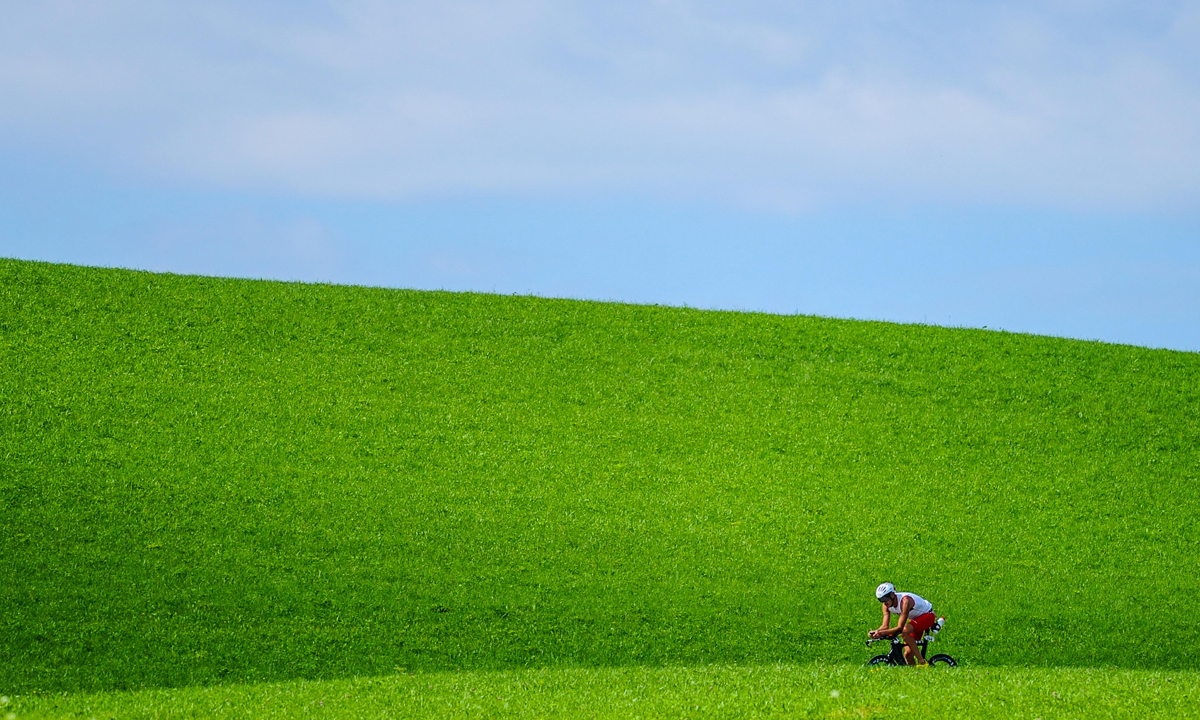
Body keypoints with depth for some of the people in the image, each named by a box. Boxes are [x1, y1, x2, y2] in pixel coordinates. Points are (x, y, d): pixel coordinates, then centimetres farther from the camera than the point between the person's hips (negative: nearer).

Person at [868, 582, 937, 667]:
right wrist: (876, 632, -32)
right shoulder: (887, 605, -11)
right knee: (908, 654, -2)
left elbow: (900, 628, -36)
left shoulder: (905, 601, -34)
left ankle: (922, 662, -29)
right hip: (916, 618, 8)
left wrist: (882, 632, -45)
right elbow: (885, 626, -11)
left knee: (904, 632, -34)